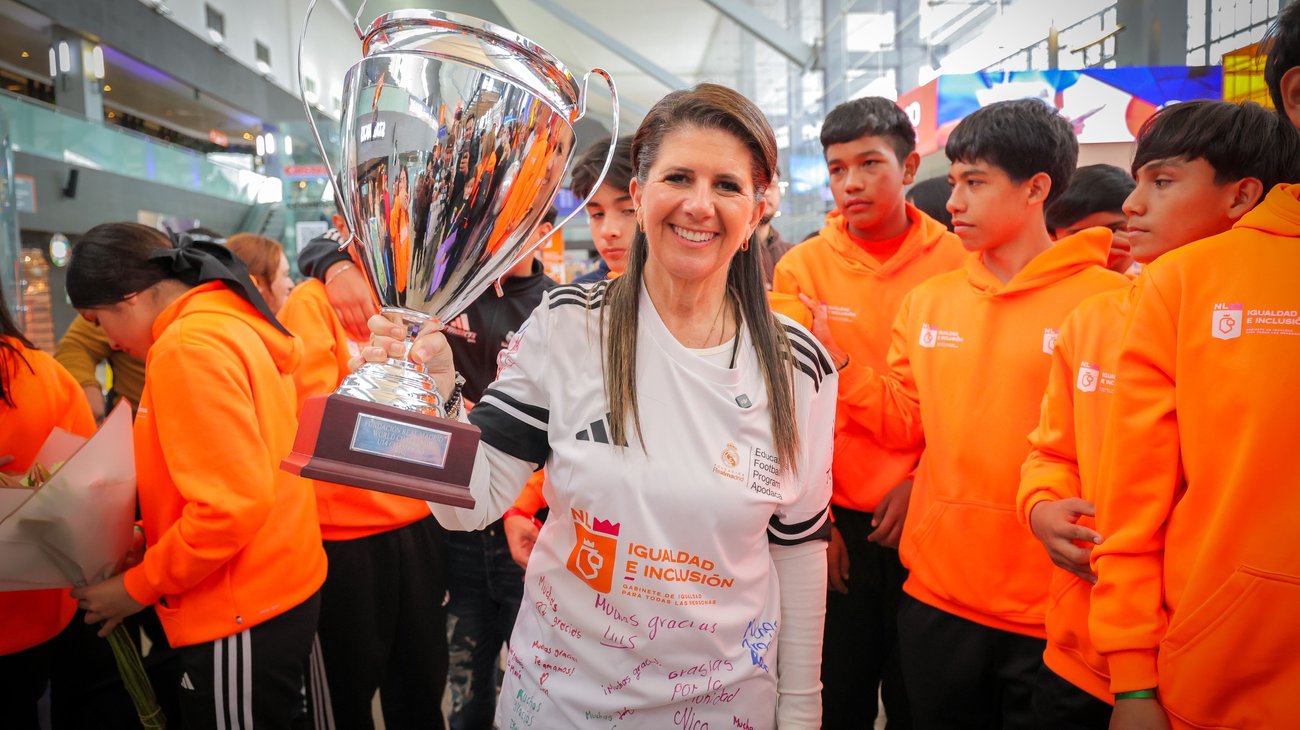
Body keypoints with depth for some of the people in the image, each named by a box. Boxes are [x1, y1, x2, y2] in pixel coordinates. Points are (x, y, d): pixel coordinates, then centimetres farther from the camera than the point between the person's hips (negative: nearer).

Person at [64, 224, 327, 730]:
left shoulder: (187, 347, -20)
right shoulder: (232, 322, 9)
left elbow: (233, 504, -24)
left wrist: (136, 588, -12)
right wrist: (156, 536, 12)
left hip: (240, 614, -9)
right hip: (278, 586, 9)